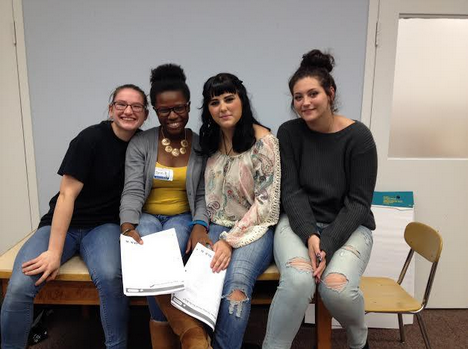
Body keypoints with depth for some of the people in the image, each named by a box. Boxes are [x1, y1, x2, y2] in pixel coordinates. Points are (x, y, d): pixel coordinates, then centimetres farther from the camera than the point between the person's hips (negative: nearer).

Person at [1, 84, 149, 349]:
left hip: (104, 225, 2)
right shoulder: (91, 138, -12)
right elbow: (67, 194, -14)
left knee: (111, 277, -30)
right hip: (63, 224, -1)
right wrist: (54, 252, -19)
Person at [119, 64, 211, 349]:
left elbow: (203, 194, -1)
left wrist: (200, 225, -21)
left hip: (183, 218, 0)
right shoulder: (140, 144, 1)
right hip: (147, 216, 1)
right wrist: (128, 227, -26)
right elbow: (133, 191, -8)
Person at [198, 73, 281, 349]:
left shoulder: (264, 142, -9)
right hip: (216, 226, 4)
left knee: (237, 281, -32)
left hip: (255, 228, -4)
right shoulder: (209, 141, 8)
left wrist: (231, 240, -15)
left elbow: (267, 202, -11)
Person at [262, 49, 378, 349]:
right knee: (298, 280, -31)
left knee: (337, 288, -27)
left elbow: (358, 202, -7)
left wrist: (328, 243, -18)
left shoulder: (358, 136, -7)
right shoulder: (289, 133, -2)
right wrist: (310, 236, -19)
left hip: (348, 226, 0)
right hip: (299, 222, 1)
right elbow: (291, 191, -5)